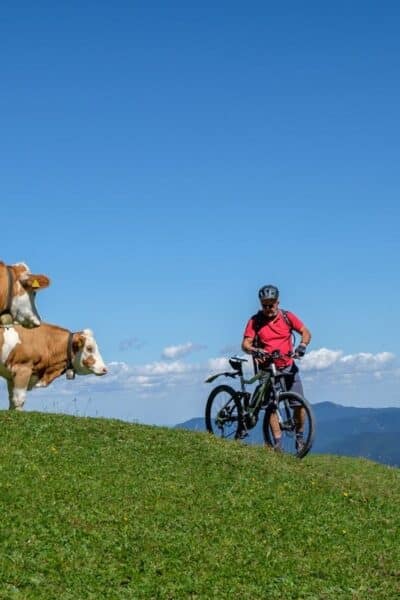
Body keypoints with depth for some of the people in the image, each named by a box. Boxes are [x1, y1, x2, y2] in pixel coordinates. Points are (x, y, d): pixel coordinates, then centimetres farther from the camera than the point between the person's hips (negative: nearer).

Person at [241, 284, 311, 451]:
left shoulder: (287, 317, -1)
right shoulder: (255, 321, -5)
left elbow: (306, 332, 0)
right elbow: (245, 344, -11)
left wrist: (302, 346, -21)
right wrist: (254, 350, -33)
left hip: (288, 366, 1)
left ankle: (299, 437, 15)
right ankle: (278, 444, -6)